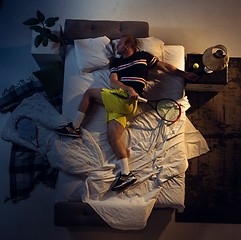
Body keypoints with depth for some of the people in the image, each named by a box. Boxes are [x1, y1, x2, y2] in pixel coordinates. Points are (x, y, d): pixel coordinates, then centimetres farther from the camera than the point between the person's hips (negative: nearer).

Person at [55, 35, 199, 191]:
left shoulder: (143, 56, 16)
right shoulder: (117, 62, 28)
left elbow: (166, 68, 20)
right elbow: (113, 82, 10)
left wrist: (185, 74, 14)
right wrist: (129, 88, -10)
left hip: (127, 100, -6)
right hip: (118, 102, 6)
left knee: (89, 93, -3)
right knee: (113, 138, -9)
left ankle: (74, 127, 7)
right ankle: (126, 174, -9)